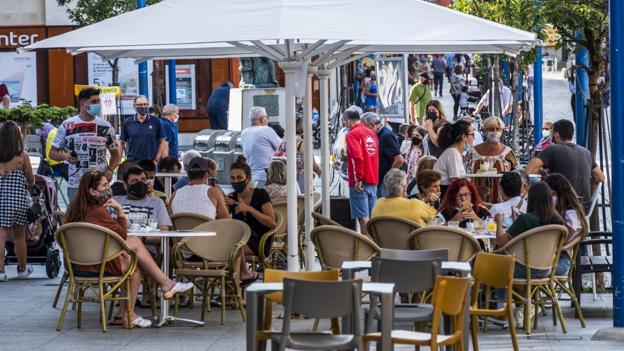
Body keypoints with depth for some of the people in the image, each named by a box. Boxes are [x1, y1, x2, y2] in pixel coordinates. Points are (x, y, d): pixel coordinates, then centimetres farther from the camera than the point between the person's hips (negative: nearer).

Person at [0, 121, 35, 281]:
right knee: (19, 236, 13)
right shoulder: (22, 156, -9)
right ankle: (22, 269, 26)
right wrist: (31, 182, 22)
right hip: (18, 200, -1)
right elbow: (31, 180, 0)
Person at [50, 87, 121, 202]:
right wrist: (64, 156, -15)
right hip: (75, 185, 0)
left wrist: (110, 170, -5)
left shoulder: (106, 127, 6)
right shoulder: (67, 126, 3)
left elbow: (115, 153, 14)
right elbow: (53, 153, 8)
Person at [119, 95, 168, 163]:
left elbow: (162, 141, 5)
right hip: (132, 162, 1)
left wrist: (157, 158, -3)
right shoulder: (127, 122, 6)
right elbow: (121, 142, 10)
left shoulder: (155, 121, 3)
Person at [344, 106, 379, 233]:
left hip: (359, 183, -7)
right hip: (373, 181, 7)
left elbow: (358, 157, -21)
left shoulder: (353, 134, -9)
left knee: (363, 217, -8)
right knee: (371, 217, 10)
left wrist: (358, 179, -17)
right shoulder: (371, 133, 14)